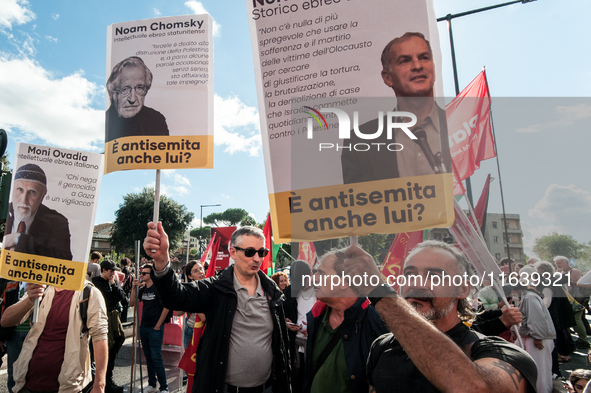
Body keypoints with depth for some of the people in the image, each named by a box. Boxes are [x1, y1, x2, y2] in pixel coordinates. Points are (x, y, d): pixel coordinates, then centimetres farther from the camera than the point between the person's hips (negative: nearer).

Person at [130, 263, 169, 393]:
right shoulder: (143, 289, 10)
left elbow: (166, 307, -13)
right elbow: (132, 304, 8)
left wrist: (158, 325, -12)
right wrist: (134, 288, -3)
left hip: (155, 329, -7)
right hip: (144, 327, 7)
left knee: (156, 357, -7)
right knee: (148, 357, 14)